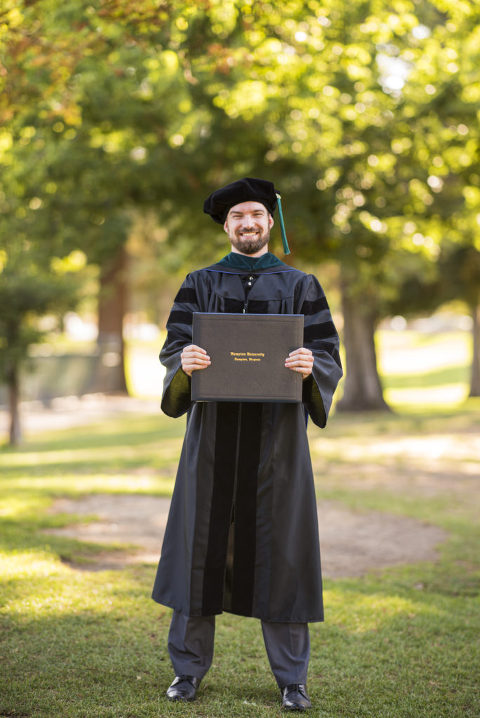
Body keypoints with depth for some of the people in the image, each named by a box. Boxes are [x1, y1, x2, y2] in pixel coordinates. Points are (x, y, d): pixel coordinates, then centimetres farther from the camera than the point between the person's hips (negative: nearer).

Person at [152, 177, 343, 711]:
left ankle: (291, 678, 9)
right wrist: (185, 361, -22)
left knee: (279, 547, 0)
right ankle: (188, 669, 14)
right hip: (213, 431, 1)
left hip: (275, 432, -1)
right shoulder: (200, 284, 11)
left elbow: (329, 357, 2)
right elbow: (172, 347, 2)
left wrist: (310, 367, -22)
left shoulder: (299, 286, 8)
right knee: (202, 544, 2)